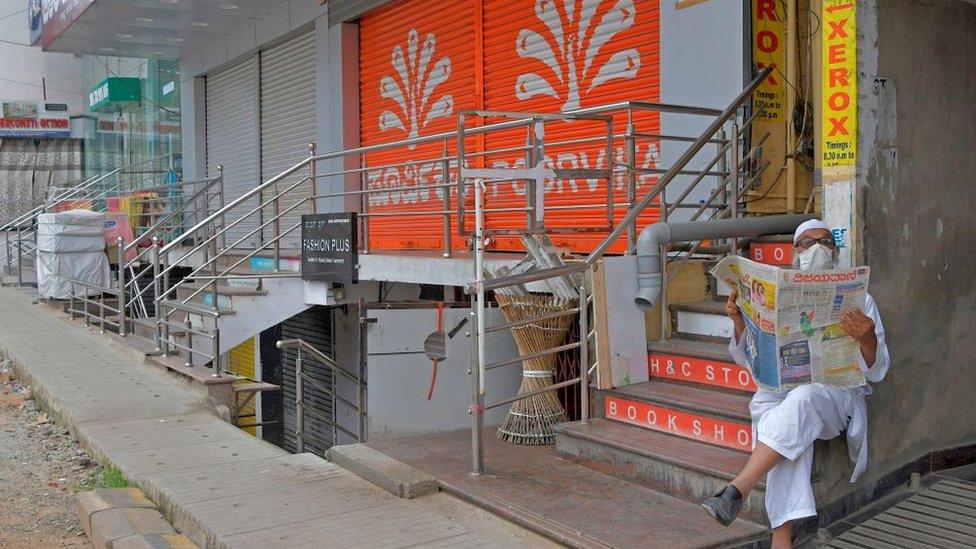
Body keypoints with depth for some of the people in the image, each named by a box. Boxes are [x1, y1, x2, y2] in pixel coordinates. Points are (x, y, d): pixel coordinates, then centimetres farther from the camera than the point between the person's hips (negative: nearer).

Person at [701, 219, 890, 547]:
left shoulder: (858, 300, 11)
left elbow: (875, 372, 4)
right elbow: (746, 360, 16)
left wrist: (867, 339, -19)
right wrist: (740, 323, -5)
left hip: (837, 393, -1)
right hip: (780, 390, 2)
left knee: (802, 398, -38)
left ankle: (736, 492, -43)